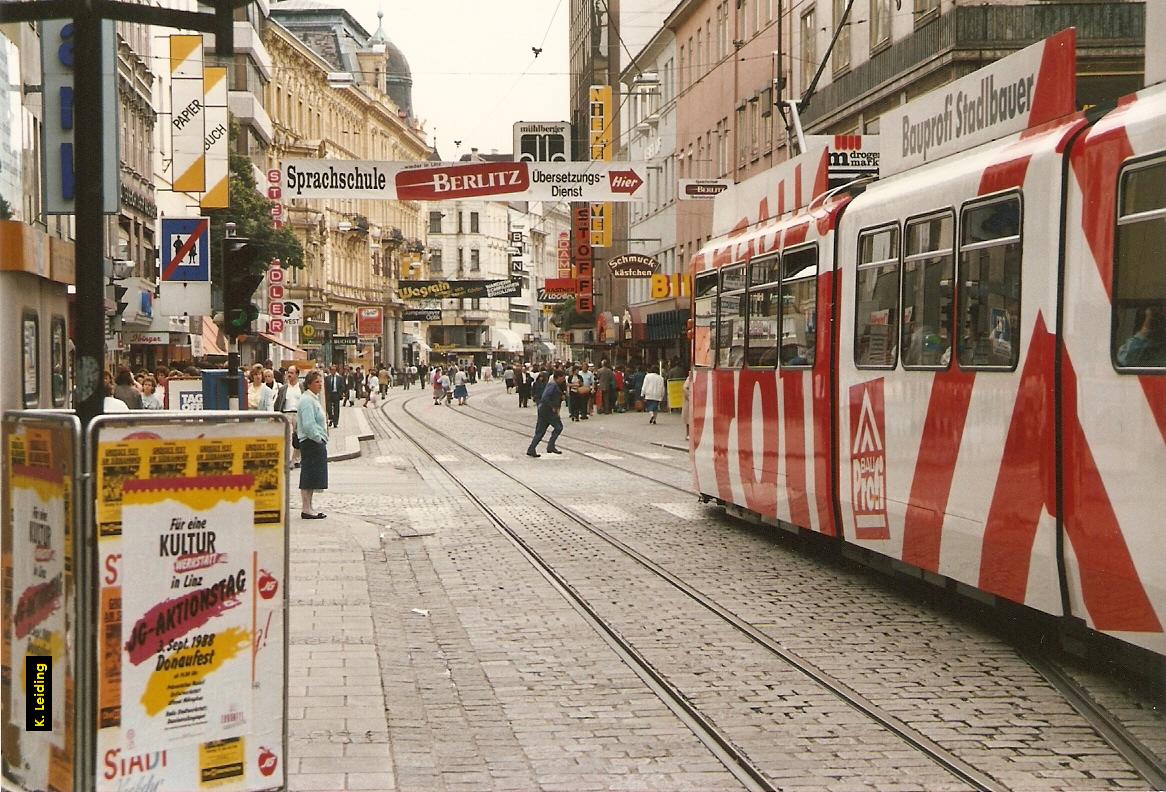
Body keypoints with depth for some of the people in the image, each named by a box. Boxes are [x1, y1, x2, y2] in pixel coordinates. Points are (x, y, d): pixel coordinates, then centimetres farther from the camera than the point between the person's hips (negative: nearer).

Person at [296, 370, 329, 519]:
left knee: (310, 477, 13)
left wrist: (322, 440, 17)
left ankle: (308, 508, 18)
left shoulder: (313, 399, 18)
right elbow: (308, 425, -22)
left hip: (316, 442, 11)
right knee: (310, 476, -7)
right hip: (311, 442, -11)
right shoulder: (307, 400, -15)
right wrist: (319, 439, -15)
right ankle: (306, 509, -5)